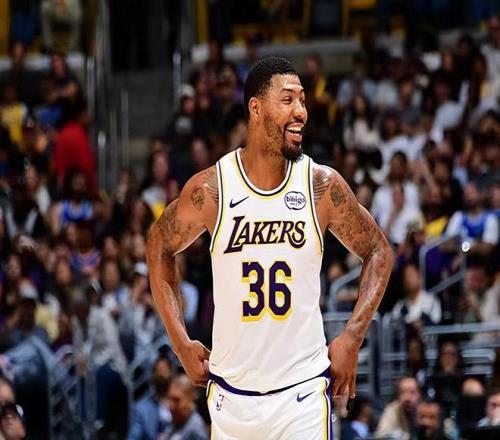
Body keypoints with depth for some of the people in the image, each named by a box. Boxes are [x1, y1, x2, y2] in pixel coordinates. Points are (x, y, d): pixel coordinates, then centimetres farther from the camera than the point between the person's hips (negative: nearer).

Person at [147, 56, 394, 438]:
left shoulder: (322, 186, -4)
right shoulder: (211, 189, -5)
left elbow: (378, 252, 9)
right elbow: (160, 248, 11)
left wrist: (352, 337, 0)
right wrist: (182, 343, 6)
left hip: (302, 389, -1)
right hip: (230, 389, 1)